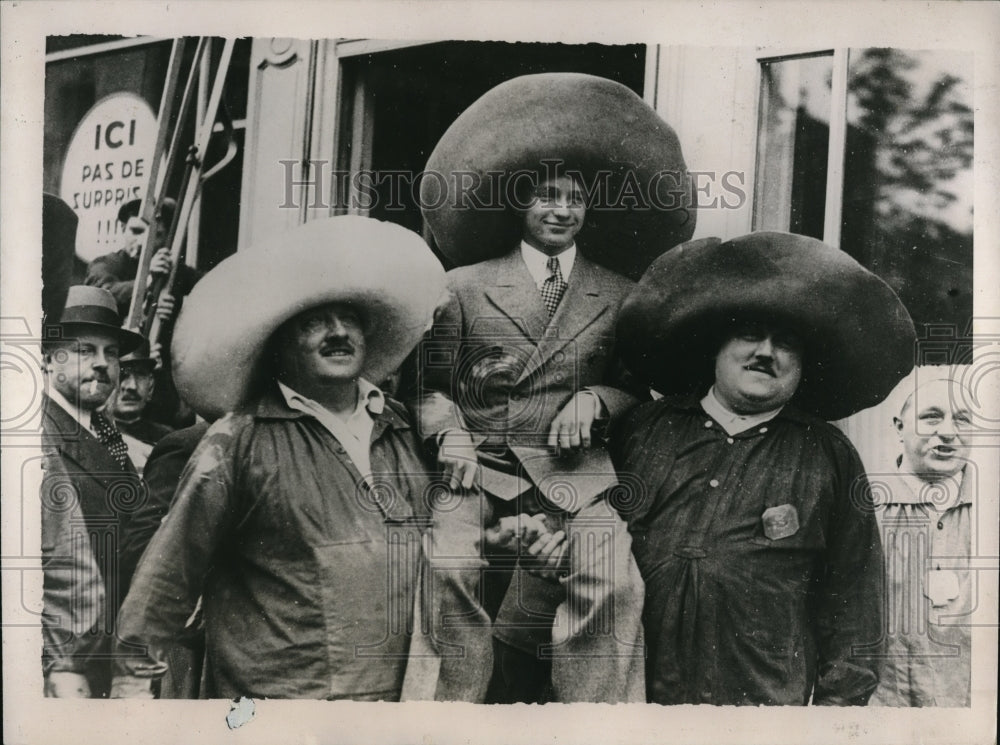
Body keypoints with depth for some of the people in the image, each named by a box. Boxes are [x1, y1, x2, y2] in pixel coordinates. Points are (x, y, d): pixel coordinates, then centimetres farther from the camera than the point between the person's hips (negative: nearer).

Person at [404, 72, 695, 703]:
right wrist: (449, 433, -8)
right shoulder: (465, 286, 13)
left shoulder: (619, 298, 15)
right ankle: (450, 706, -10)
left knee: (615, 583, -26)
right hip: (480, 468, 0)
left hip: (574, 474, 0)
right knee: (447, 567, -27)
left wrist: (595, 399, -3)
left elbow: (638, 388, 19)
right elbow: (431, 383, 12)